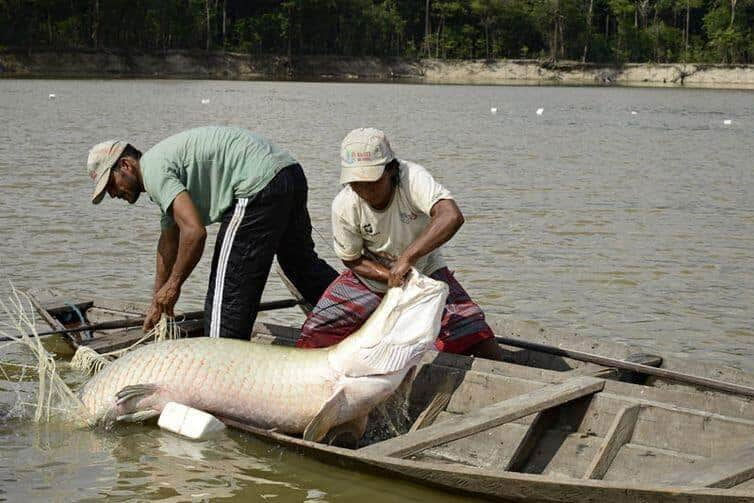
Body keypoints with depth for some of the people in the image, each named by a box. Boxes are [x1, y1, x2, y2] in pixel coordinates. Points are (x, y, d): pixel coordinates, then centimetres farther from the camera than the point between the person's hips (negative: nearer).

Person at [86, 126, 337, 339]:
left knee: (228, 288, -4)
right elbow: (169, 241, 32)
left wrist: (173, 284, -6)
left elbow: (194, 231, -19)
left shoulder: (153, 170, -8)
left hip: (259, 185, -11)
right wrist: (158, 304, 35)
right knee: (302, 262, 27)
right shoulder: (162, 160, 24)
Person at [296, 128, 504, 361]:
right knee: (312, 338, -10)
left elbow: (452, 217, -47)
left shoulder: (411, 177, -30)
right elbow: (353, 261, -7)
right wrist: (392, 276, -24)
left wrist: (407, 258, -50)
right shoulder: (344, 206, -21)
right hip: (372, 276, 2)